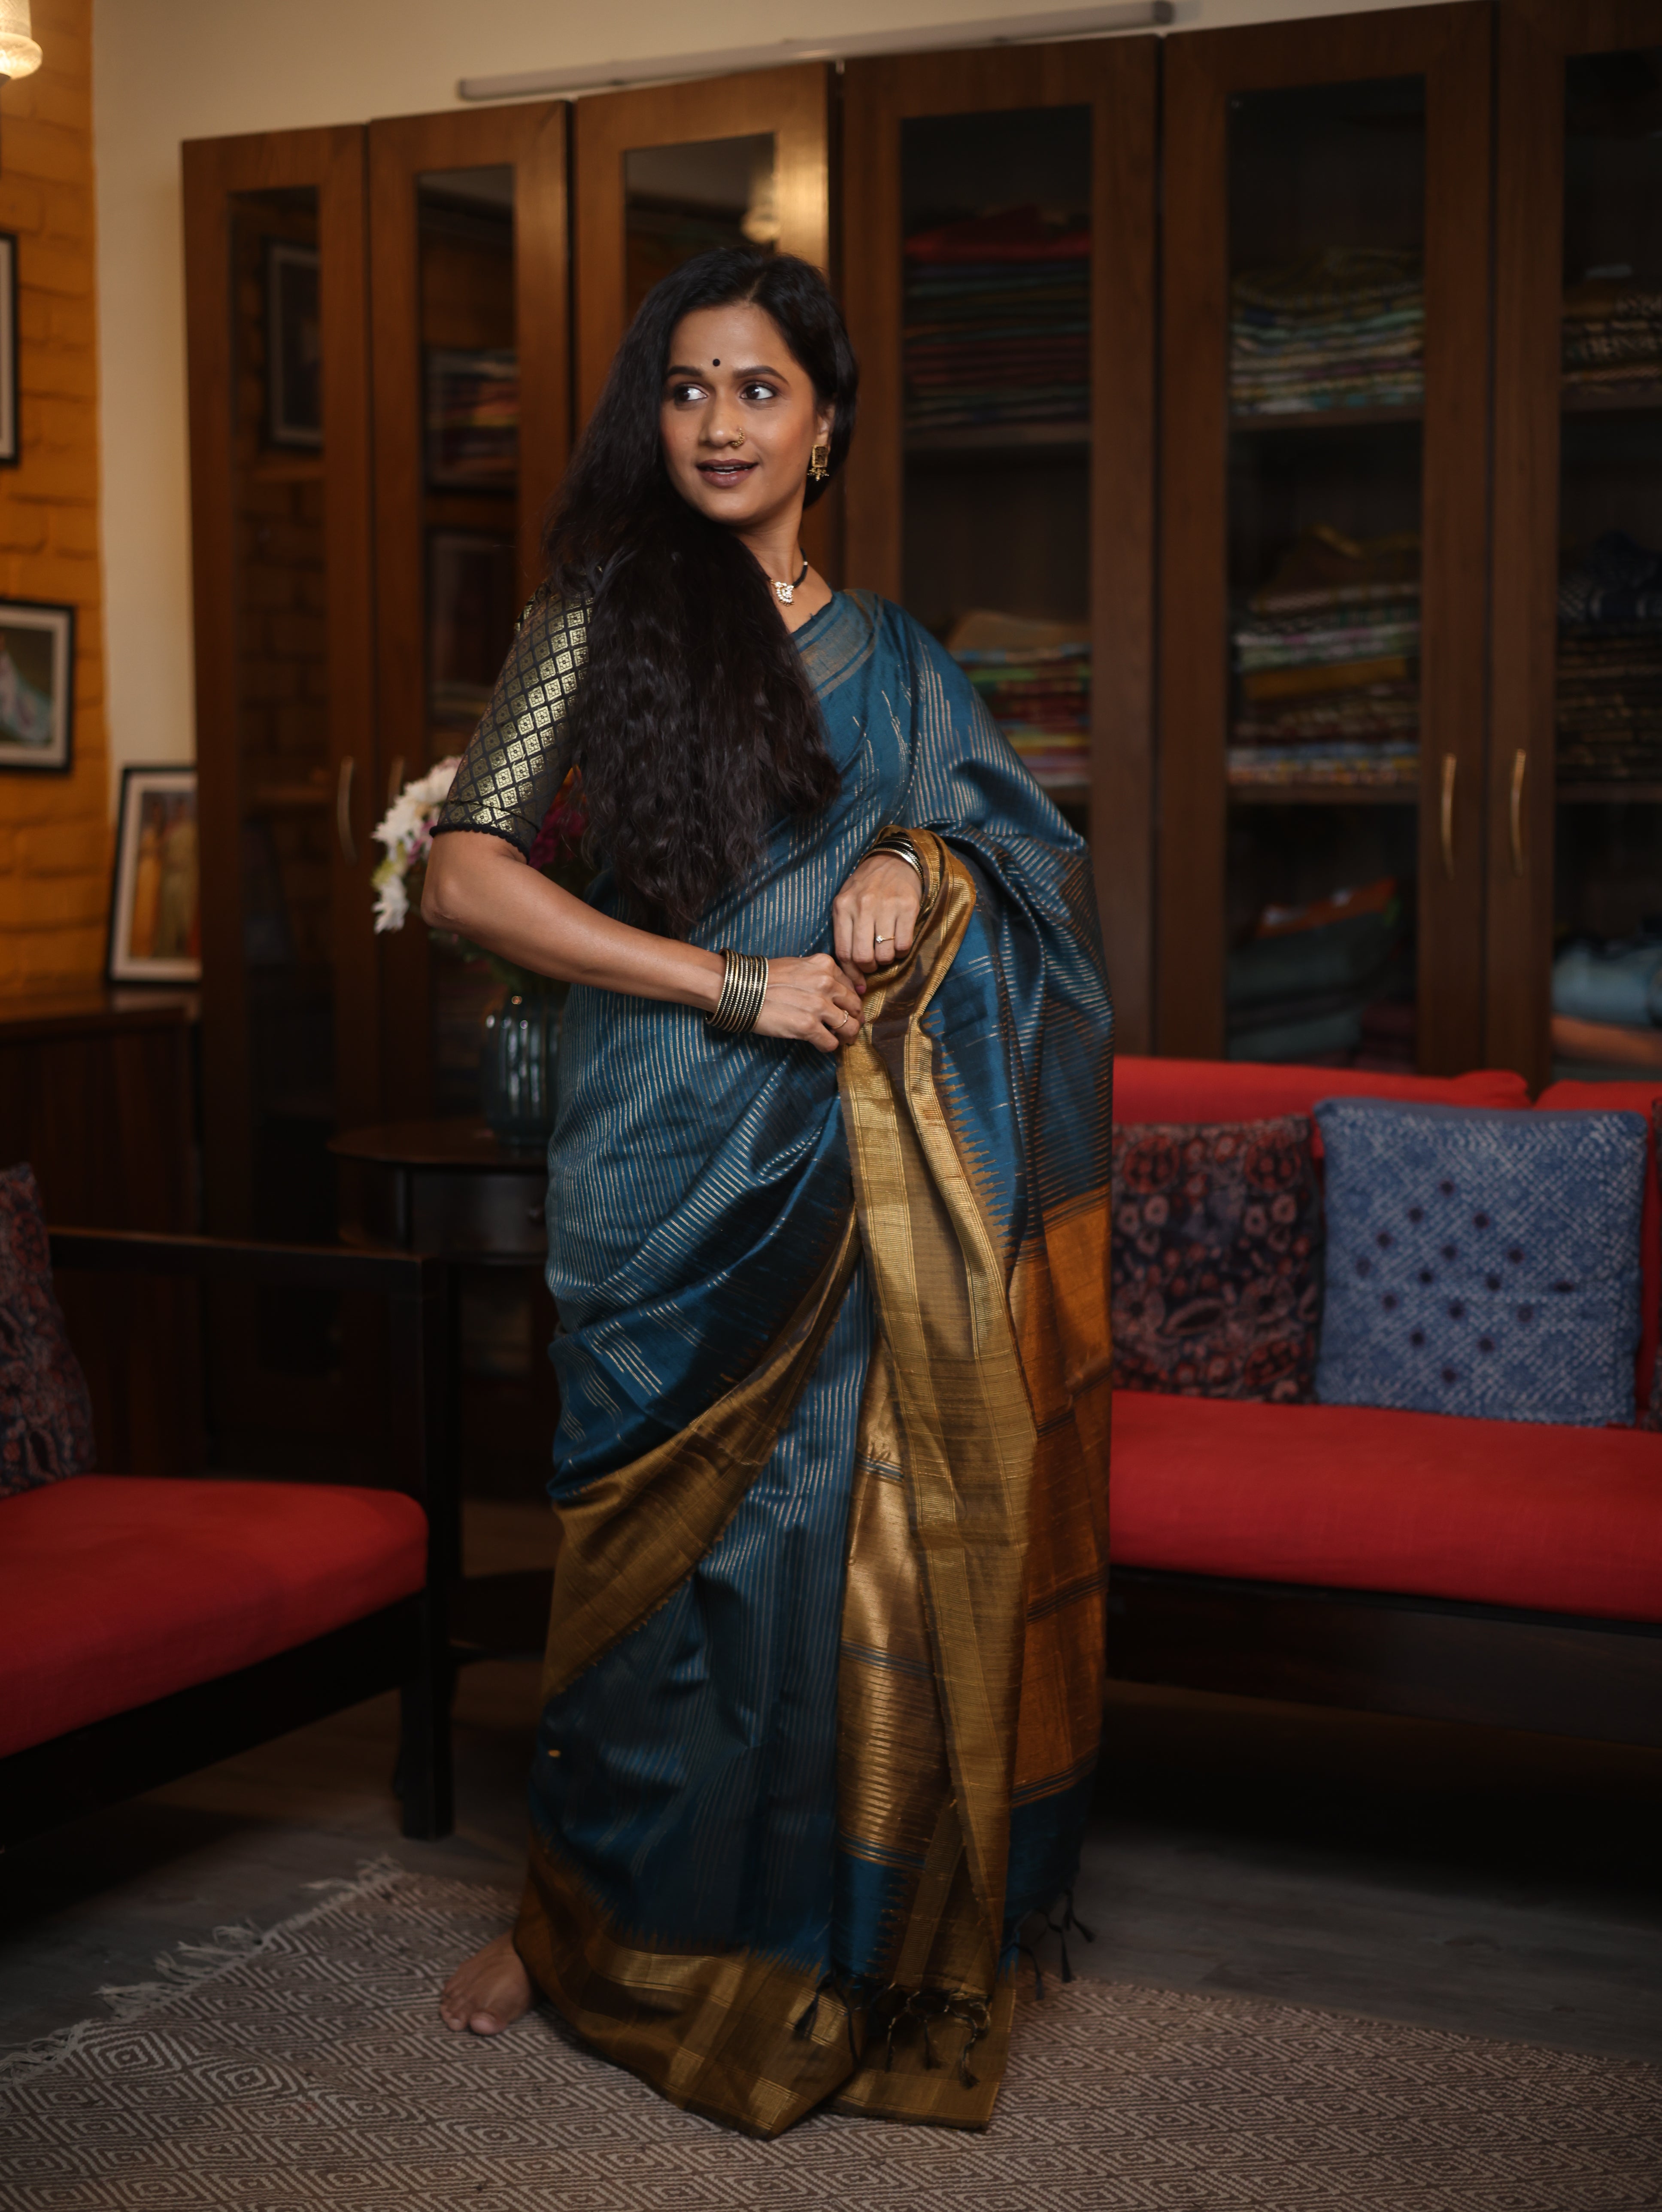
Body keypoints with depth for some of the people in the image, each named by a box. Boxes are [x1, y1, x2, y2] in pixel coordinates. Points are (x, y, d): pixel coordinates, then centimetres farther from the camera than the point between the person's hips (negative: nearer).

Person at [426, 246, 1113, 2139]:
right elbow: (465, 872, -10)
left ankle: (849, 1928, 19)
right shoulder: (604, 613, -1)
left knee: (869, 1517, 2)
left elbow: (1026, 855, 15)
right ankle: (594, 1913, 24)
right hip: (674, 1160, -3)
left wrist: (916, 860, -8)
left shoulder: (890, 654, 14)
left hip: (863, 1164, 3)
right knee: (679, 1531, 2)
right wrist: (735, 983, -15)